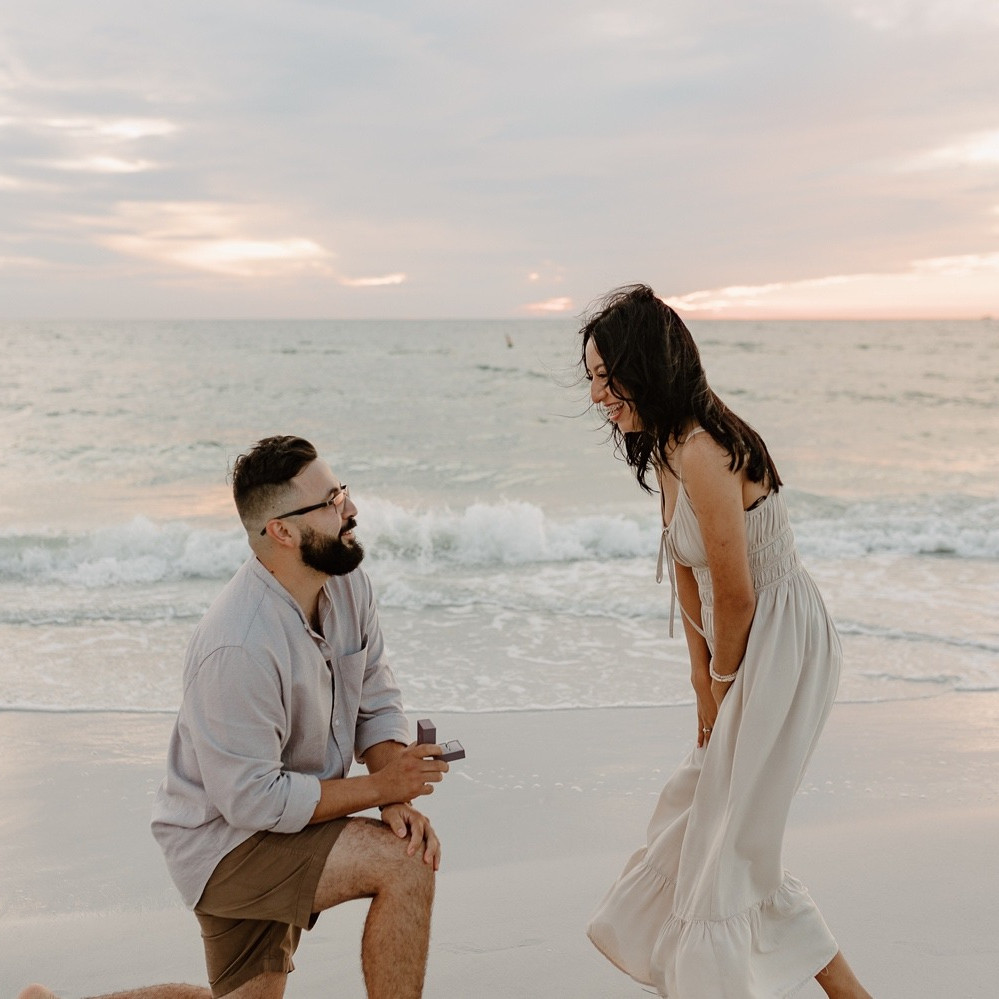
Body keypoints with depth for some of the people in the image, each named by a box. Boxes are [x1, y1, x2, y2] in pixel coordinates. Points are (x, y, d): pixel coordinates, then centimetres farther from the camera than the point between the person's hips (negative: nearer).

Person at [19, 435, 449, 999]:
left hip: (286, 815, 9)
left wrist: (397, 797, -15)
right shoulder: (240, 648, -32)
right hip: (225, 839, -8)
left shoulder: (349, 584, -7)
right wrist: (379, 787, -21)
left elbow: (377, 700, 1)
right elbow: (253, 802, -27)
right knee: (405, 864, -24)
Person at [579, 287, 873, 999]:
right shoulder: (666, 449, 6)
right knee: (705, 813, 20)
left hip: (783, 648, -10)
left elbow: (737, 597, -20)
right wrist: (705, 684, 8)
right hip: (753, 649, 10)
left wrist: (722, 685, -4)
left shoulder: (701, 454, -25)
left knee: (730, 840, 0)